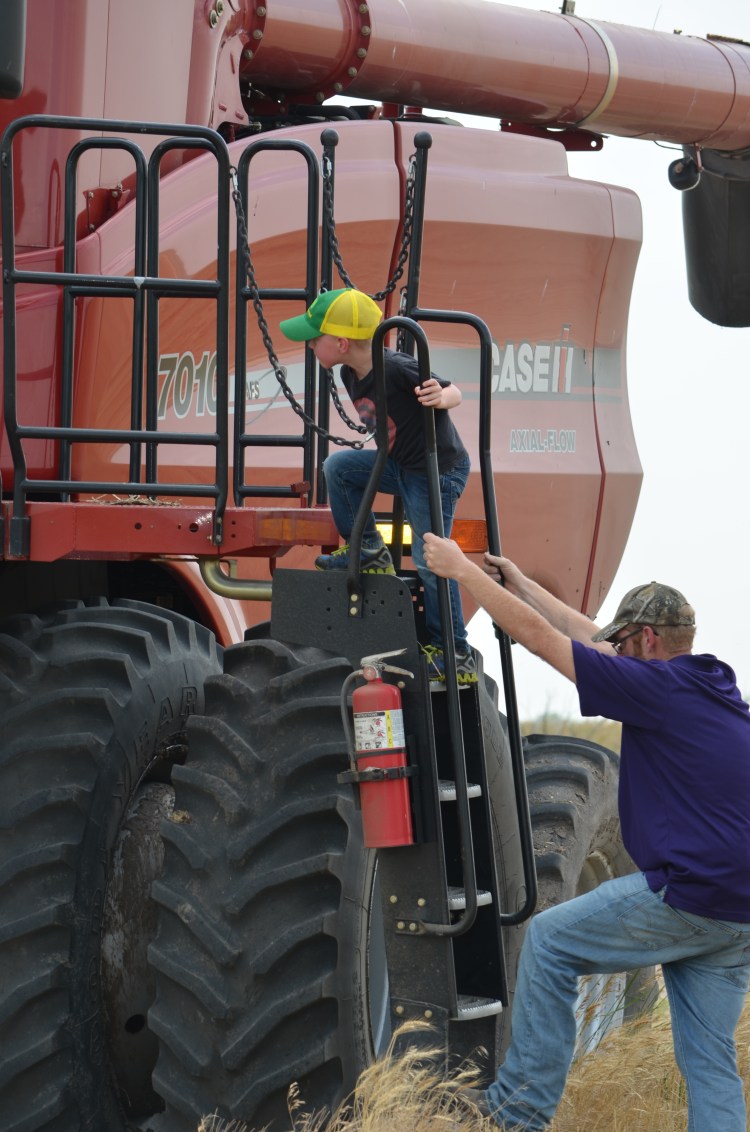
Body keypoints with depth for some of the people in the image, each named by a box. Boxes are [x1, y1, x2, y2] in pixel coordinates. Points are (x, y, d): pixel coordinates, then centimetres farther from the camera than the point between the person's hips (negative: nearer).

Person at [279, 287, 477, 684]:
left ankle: (457, 657, 2)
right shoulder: (351, 375, 0)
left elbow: (454, 392, -20)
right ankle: (369, 553, 12)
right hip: (399, 465, 9)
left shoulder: (397, 369, -27)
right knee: (338, 466, 2)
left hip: (439, 469, -9)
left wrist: (440, 397, -41)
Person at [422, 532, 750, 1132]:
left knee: (550, 939, 8)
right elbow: (590, 637, 27)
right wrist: (518, 583, 32)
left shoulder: (658, 686, -9)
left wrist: (461, 569, 3)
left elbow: (539, 635, -7)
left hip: (685, 898, -8)